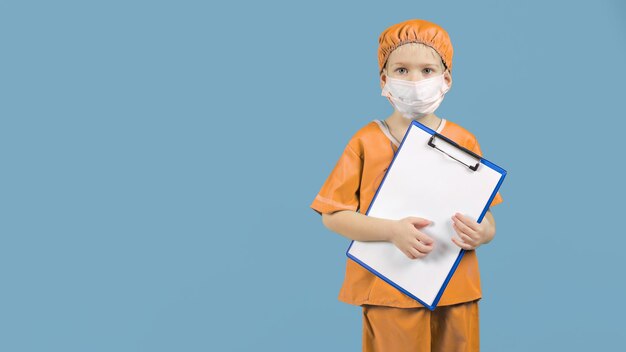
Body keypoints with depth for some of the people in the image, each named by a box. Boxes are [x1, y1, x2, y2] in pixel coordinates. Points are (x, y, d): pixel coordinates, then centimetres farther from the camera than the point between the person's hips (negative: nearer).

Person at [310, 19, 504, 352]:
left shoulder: (464, 142, 2)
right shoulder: (367, 141, -3)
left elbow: (487, 222, 5)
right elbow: (333, 215, -7)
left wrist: (480, 233, -19)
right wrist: (393, 230, -21)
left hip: (455, 293, 2)